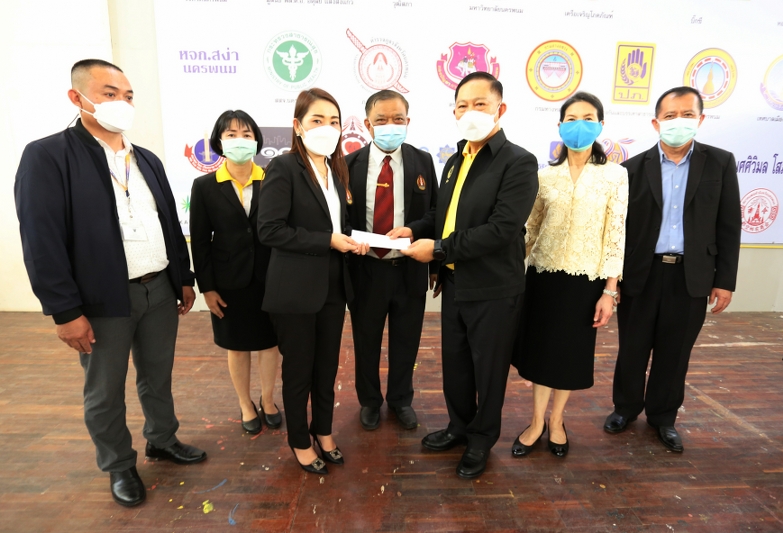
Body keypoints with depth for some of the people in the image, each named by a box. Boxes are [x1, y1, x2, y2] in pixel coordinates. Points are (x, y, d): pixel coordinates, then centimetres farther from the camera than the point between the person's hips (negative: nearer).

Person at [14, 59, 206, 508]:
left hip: (160, 289, 5)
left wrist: (184, 278, 11)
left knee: (158, 377, 20)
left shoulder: (147, 160, 9)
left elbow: (171, 224, 12)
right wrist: (65, 311, -15)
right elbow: (42, 242, -13)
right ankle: (119, 467, 34)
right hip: (103, 300, -5)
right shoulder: (47, 155, -9)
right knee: (105, 392, 13)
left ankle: (163, 440, 41)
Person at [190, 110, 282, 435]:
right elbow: (200, 242, -2)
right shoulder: (205, 186, -2)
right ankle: (246, 405, 35)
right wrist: (206, 287, -5)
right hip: (229, 282, 0)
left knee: (270, 342, 12)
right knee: (238, 347, 14)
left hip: (270, 278, 0)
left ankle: (267, 400, 35)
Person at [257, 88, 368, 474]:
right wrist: (328, 241, -20)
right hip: (296, 289, -6)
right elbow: (270, 230, -19)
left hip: (333, 286, 6)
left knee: (327, 366, 18)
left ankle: (324, 431, 39)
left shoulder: (337, 170, 10)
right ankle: (300, 442, 32)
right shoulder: (283, 167, -12)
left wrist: (351, 240, -4)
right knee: (298, 370, 10)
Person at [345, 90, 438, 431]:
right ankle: (369, 401, 40)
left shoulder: (422, 161, 0)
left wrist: (413, 230, -18)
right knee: (366, 341, 16)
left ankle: (401, 400, 40)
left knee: (406, 341, 16)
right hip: (365, 268, 0)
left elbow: (436, 212, 1)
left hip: (409, 268, 1)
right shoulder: (350, 164, -2)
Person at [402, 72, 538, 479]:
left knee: (488, 369, 12)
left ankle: (481, 440, 34)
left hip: (493, 289, -6)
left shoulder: (519, 162, -14)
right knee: (455, 364, 19)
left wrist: (438, 250, -19)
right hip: (454, 284, 7)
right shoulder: (454, 162, 11)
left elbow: (502, 229, -24)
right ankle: (459, 426, 42)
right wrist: (441, 268, 10)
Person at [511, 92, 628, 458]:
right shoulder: (546, 175, 3)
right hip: (543, 274, 2)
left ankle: (556, 421, 31)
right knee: (540, 347, 8)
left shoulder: (615, 175, -3)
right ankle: (537, 422, 25)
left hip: (586, 278, -1)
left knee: (571, 351, 11)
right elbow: (531, 228, 7)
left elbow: (616, 236, -5)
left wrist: (610, 291, -8)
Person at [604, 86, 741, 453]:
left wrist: (725, 280, 0)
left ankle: (663, 416, 32)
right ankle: (626, 407, 32)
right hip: (640, 275, 0)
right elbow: (618, 227, -2)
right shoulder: (634, 168, -2)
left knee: (675, 353, 12)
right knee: (632, 348, 12)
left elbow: (729, 226, 3)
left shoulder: (720, 163, 2)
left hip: (691, 276, 1)